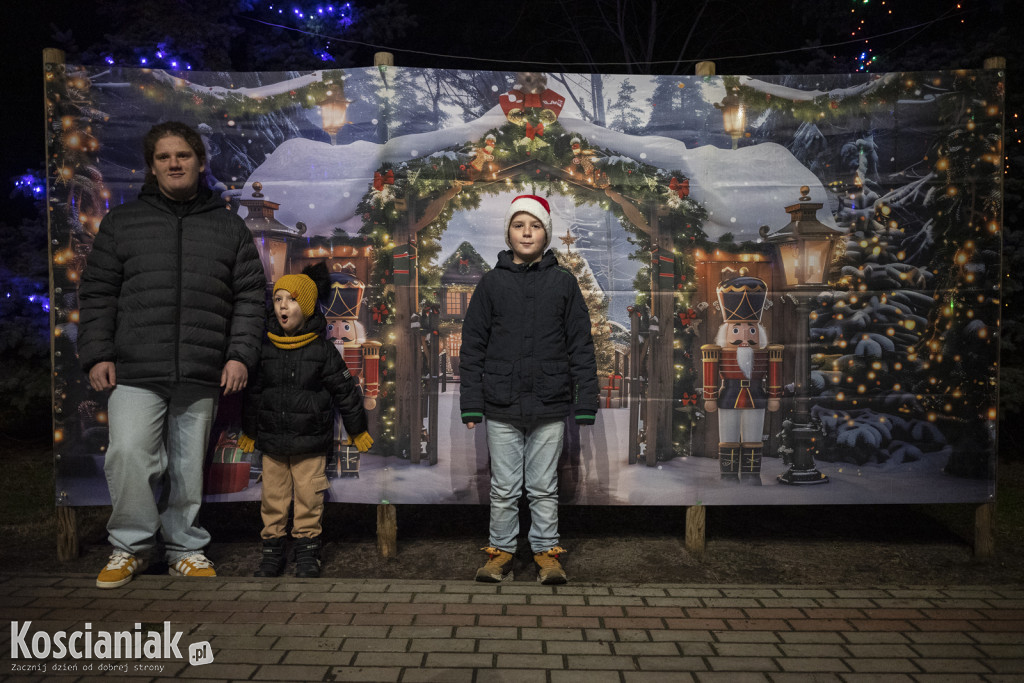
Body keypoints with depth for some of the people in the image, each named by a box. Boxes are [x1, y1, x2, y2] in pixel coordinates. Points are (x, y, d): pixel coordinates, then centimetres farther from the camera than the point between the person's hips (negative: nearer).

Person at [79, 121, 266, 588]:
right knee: (128, 454, -12)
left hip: (201, 375, 1)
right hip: (135, 372, 0)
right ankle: (130, 546, 9)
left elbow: (249, 297, 8)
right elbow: (97, 293, 10)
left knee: (189, 466, 7)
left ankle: (187, 549, 23)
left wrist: (241, 354, -2)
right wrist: (97, 353, 0)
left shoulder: (229, 226, 12)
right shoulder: (122, 222, 11)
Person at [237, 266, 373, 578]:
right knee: (273, 497, 9)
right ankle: (272, 551, 22)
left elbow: (345, 389, 1)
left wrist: (357, 431, 5)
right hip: (271, 440, 3)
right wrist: (248, 431, 17)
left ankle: (307, 552, 17)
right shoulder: (265, 348, 2)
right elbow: (252, 392, 12)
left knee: (308, 498, 3)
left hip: (311, 442, -2)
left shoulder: (322, 349, -5)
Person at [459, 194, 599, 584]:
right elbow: (473, 346, 5)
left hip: (550, 407, 0)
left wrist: (585, 403, 0)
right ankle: (501, 552, 23)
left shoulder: (564, 282, 5)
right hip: (501, 407, 0)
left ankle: (547, 553, 22)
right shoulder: (492, 282, 5)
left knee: (544, 488, 9)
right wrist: (471, 403, -1)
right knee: (504, 489, 8)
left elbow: (581, 346, 4)